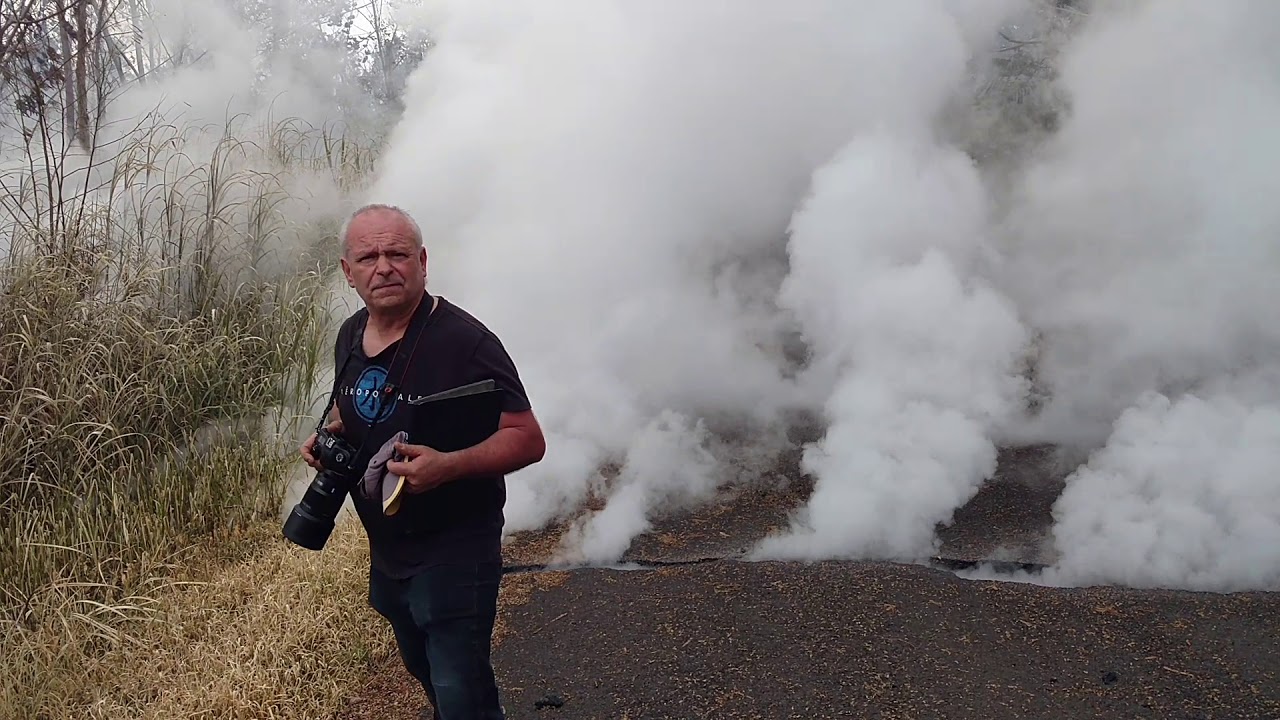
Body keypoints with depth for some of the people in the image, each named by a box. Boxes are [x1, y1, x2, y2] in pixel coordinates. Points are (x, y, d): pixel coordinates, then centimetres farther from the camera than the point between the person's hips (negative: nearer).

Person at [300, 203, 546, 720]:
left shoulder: (464, 341, -21)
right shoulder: (350, 336, 1)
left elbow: (528, 440, -21)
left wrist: (448, 466, -36)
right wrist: (329, 434, -2)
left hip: (454, 549, -7)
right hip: (386, 546, 8)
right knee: (423, 669, 27)